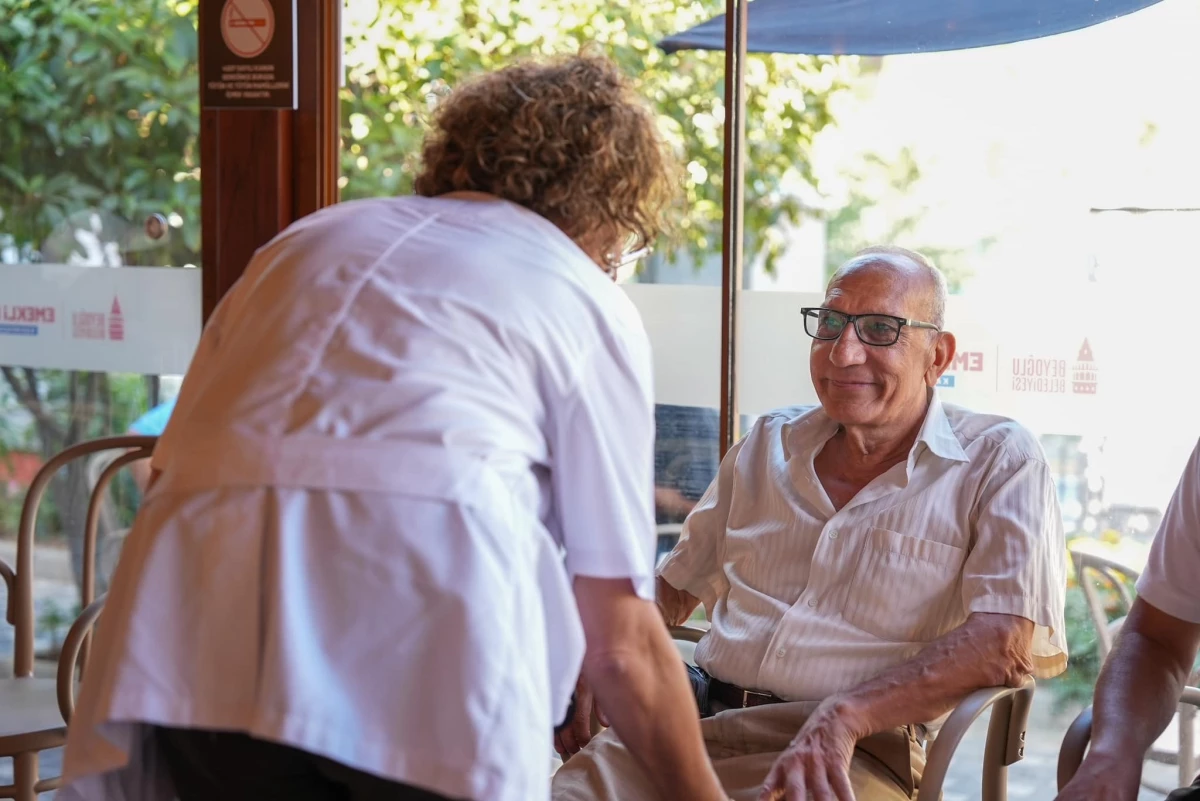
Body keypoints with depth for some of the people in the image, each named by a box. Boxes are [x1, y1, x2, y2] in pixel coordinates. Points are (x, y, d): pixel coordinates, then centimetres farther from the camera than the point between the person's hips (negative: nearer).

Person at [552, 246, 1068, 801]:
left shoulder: (999, 461, 3)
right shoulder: (767, 445, 20)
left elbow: (1008, 642, -10)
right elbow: (677, 586, 29)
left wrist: (844, 718, -22)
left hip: (856, 754, -4)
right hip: (692, 725, 5)